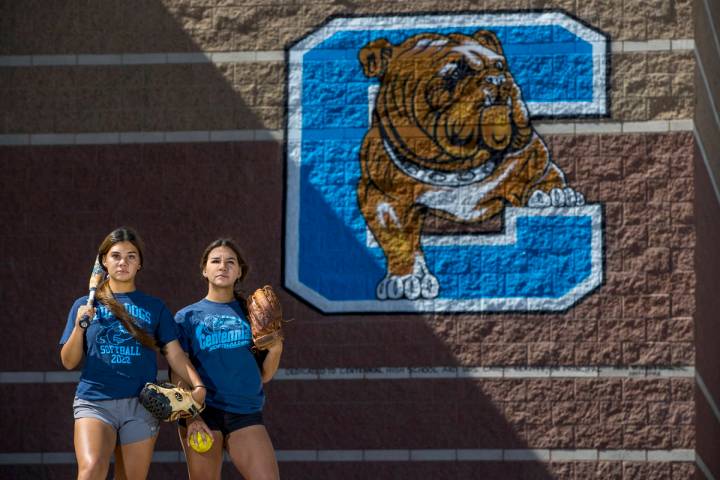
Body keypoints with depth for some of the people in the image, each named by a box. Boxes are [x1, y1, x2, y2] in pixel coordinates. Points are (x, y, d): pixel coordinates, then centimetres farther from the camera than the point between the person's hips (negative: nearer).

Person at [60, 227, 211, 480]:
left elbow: (174, 353, 5)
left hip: (141, 405, 2)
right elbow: (68, 362, 8)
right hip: (94, 401, -2)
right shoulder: (85, 305, 10)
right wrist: (79, 326, -8)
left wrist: (198, 385, -11)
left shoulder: (155, 307, 12)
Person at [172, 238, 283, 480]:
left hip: (246, 414, 1)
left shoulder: (250, 314, 12)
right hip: (201, 414, -1)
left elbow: (264, 375, 12)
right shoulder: (188, 316, 8)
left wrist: (275, 350, -8)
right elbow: (178, 374, 3)